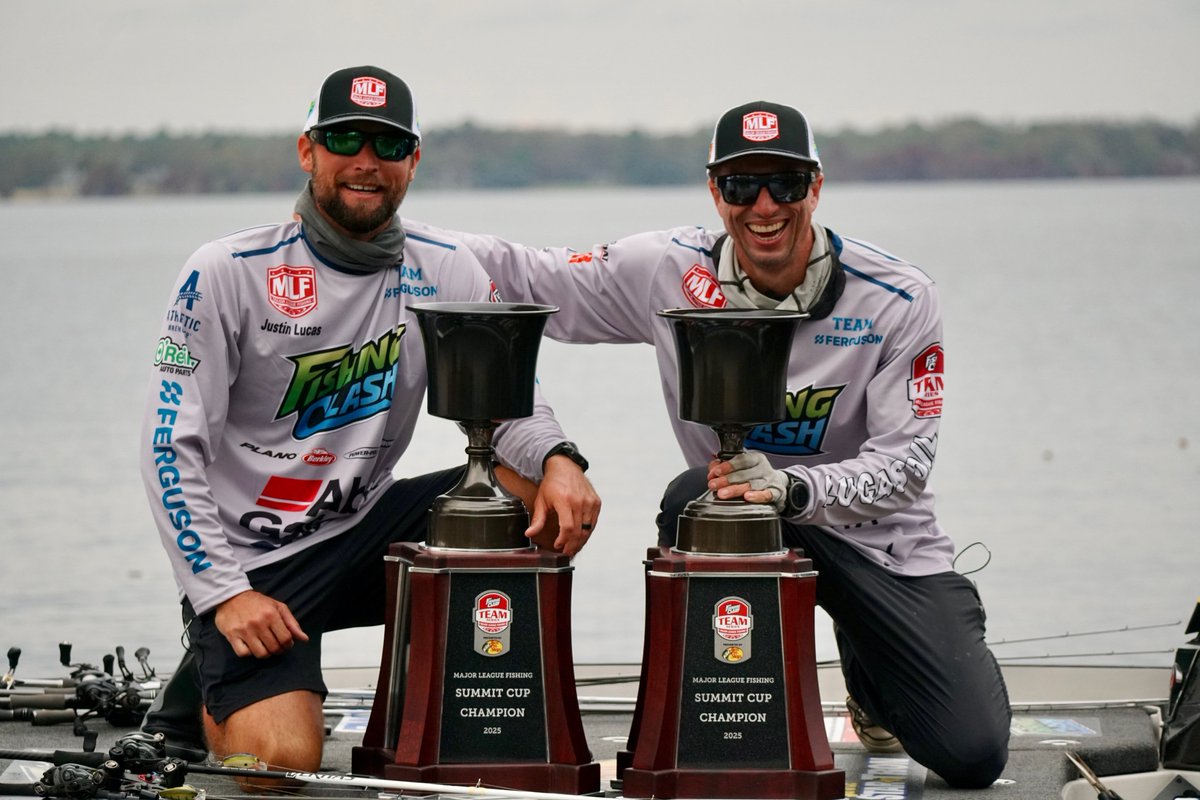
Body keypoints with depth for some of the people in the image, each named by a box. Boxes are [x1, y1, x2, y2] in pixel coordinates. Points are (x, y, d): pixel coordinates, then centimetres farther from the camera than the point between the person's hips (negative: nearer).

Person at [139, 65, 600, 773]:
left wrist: (558, 460, -25)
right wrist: (225, 594, -19)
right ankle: (206, 694, 12)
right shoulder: (228, 273, -10)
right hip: (249, 561, -4)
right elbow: (174, 448, -11)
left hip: (362, 535, 4)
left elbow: (508, 404, 0)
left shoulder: (446, 275, 2)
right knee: (283, 759, -24)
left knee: (550, 495, -14)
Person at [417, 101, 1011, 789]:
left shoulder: (898, 300, -15)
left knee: (972, 754, -14)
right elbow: (529, 279, -3)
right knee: (692, 499, -35)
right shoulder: (671, 273, -11)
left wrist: (792, 487, -35)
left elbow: (905, 461, -17)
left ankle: (870, 679, 23)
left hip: (879, 535, -1)